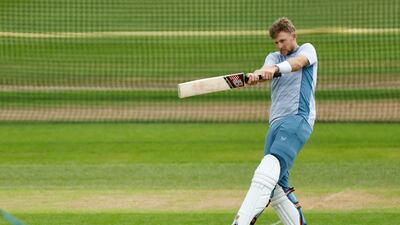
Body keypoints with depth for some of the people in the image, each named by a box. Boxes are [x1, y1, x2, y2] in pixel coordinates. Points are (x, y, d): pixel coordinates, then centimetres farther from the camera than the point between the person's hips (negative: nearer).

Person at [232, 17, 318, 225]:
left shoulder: (307, 49, 11)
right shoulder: (274, 58, 24)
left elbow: (299, 62, -14)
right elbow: (267, 69, -1)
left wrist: (276, 69, -35)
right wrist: (257, 75, -27)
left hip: (298, 119, -8)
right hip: (276, 122, 8)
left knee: (271, 166, -26)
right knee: (277, 186, 3)